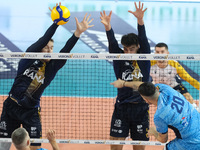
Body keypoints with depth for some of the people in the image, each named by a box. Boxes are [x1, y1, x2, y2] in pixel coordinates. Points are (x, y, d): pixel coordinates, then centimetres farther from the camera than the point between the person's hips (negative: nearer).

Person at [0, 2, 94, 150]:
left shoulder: (53, 66, 0)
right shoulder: (29, 57, -4)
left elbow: (66, 51, -15)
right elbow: (44, 40, -20)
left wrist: (78, 32, -30)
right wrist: (56, 23, -35)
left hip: (31, 111, 1)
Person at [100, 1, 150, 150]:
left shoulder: (144, 59, 2)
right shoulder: (119, 59, 4)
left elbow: (143, 40, -12)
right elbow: (113, 44, -12)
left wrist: (140, 20, -29)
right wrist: (107, 26, -31)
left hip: (140, 107, 0)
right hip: (122, 107, 0)